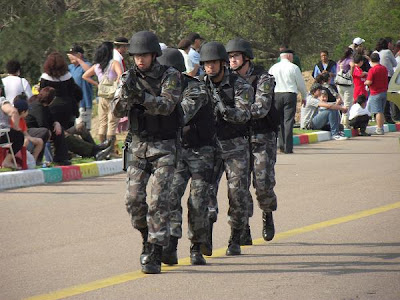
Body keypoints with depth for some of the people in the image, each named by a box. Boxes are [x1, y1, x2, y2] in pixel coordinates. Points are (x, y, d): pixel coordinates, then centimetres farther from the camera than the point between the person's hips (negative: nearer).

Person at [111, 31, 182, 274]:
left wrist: (142, 96, -37)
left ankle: (154, 256, -10)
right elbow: (118, 111, -5)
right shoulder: (130, 77, 3)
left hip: (164, 146, -4)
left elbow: (167, 105, -22)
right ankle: (148, 236, 24)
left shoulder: (170, 76, -7)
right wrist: (126, 93, -26)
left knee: (159, 200, -11)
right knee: (134, 198, -3)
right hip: (138, 145, 4)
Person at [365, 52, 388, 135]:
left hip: (375, 93, -7)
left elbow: (369, 82, -19)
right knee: (381, 112, 13)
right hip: (384, 91, 7)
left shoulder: (372, 70, -15)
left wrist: (365, 82, 2)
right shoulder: (384, 68, 7)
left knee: (378, 112, -6)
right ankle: (381, 128, 17)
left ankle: (379, 129, -6)